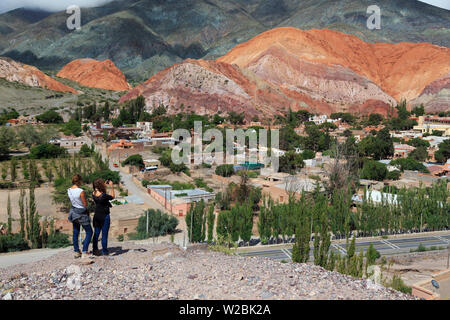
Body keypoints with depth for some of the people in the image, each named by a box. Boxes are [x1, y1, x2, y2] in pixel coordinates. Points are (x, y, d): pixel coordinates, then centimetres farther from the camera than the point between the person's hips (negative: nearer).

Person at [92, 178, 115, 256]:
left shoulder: (94, 194, -5)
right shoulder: (103, 195, -26)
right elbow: (112, 197, -8)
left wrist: (105, 186, 11)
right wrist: (112, 187, -2)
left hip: (97, 216, 6)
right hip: (104, 217, -6)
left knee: (96, 233, 15)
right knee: (104, 234, 5)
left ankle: (95, 250, 24)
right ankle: (104, 252, 13)